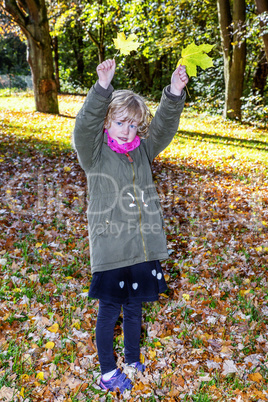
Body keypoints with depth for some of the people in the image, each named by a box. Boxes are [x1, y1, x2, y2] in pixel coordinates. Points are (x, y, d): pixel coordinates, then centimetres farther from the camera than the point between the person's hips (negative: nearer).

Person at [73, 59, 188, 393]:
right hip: (110, 250, -4)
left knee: (134, 309, 20)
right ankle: (107, 372, 35)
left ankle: (133, 362, 44)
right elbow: (85, 126, -25)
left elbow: (164, 126, -5)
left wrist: (174, 93, -22)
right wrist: (103, 87, -38)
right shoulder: (95, 153, -7)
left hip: (144, 248, 4)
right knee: (109, 312, 12)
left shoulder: (142, 150, 6)